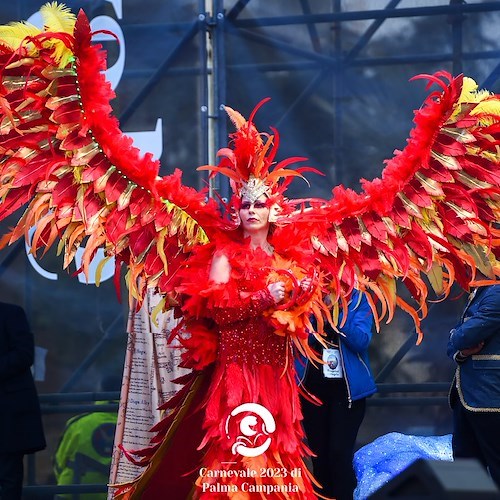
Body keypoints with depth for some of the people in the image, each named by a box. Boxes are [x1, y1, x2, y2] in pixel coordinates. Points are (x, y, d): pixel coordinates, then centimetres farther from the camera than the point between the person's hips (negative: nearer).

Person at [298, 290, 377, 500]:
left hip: (347, 388, -2)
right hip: (313, 387, 2)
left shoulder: (357, 299, -2)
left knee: (340, 454, -10)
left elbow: (361, 341, -13)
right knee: (319, 456, 6)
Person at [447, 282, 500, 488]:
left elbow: (463, 337, -19)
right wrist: (460, 352, -5)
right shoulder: (476, 295, 18)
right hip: (467, 395, 10)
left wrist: (456, 337, 5)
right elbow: (453, 345, 19)